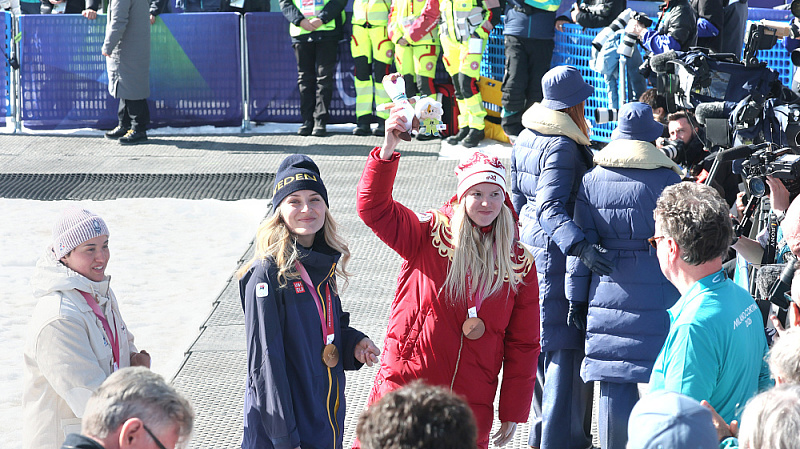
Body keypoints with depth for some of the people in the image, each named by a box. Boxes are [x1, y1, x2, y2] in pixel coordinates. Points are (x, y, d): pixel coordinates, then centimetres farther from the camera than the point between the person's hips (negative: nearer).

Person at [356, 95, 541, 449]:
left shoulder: (519, 263, 5)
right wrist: (388, 150, -28)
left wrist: (513, 413, 4)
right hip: (405, 388, -2)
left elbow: (523, 343, 7)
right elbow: (374, 208, -14)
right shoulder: (428, 236, 0)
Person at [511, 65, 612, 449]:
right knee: (569, 347, -5)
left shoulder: (525, 138, 8)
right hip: (558, 253, -10)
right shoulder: (563, 147, -20)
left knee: (545, 343, 19)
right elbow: (550, 208, -29)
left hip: (530, 245, 10)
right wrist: (582, 247, -40)